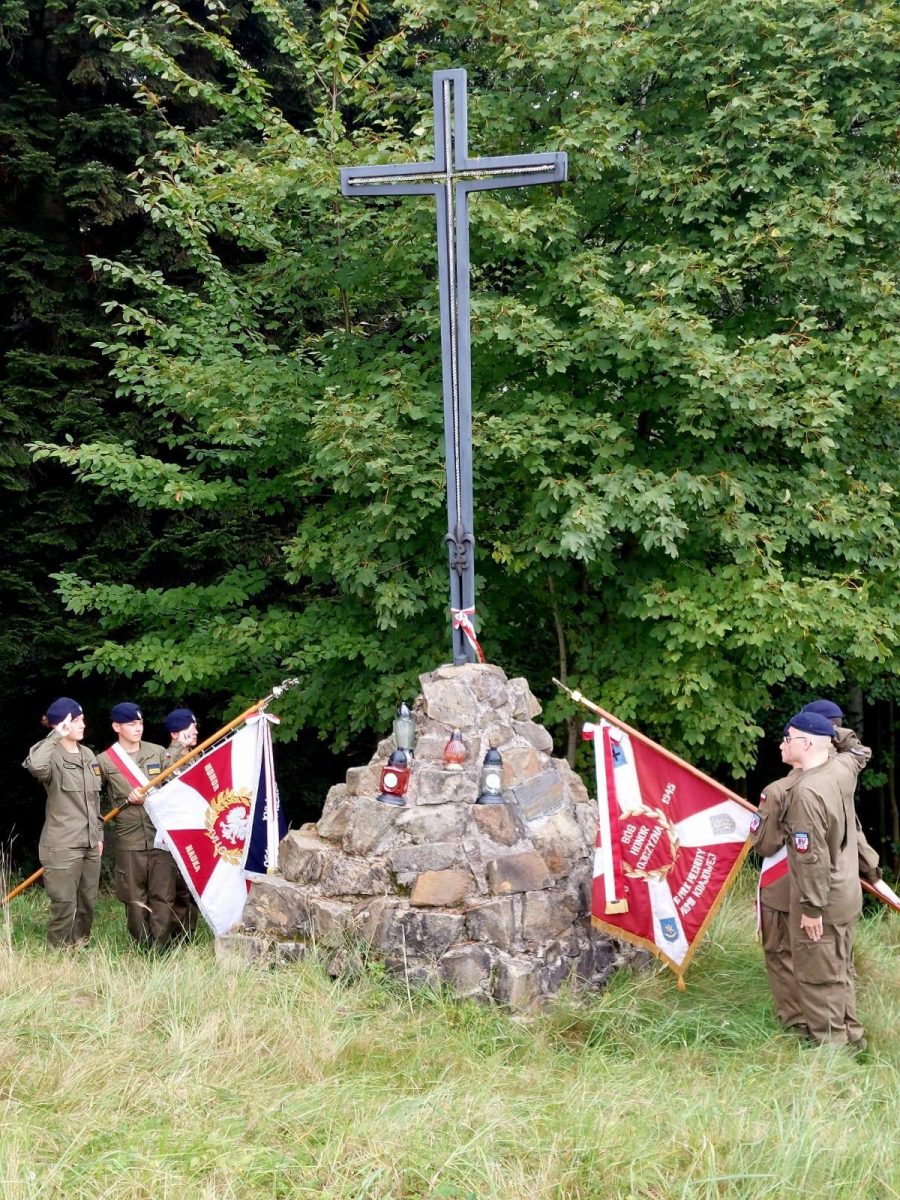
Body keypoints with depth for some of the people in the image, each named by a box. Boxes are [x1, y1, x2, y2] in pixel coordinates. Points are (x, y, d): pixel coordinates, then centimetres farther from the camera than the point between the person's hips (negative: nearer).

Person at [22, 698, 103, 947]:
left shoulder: (88, 755, 12)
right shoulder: (53, 756, -11)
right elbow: (35, 766, -38)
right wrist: (56, 736, -27)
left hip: (89, 843, 7)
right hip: (63, 845, -7)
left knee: (88, 903, 13)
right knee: (65, 905, -4)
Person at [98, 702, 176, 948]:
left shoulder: (158, 752, 7)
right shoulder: (105, 761, 0)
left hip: (161, 836, 2)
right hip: (129, 842, -1)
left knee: (163, 896, 0)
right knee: (134, 899, 4)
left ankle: (161, 949, 6)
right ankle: (142, 948, 16)